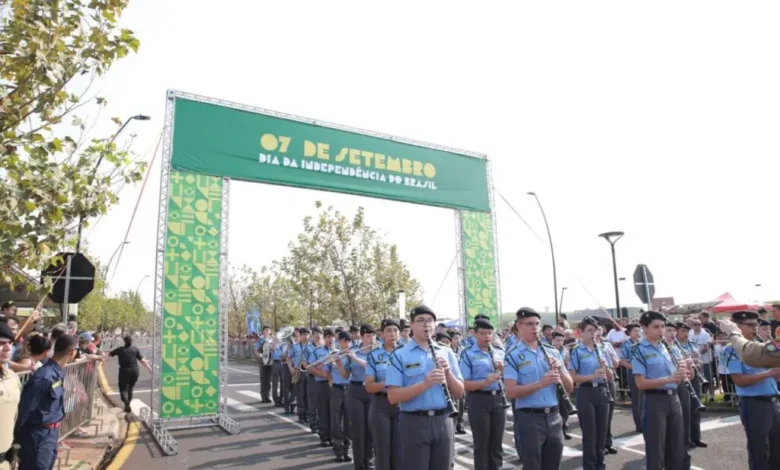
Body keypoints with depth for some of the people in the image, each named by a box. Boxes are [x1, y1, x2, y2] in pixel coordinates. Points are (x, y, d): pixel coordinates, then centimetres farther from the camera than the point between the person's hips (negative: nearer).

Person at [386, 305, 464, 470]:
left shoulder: (446, 353, 7)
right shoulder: (399, 355, -5)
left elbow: (459, 393, 8)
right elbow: (393, 397, -12)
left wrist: (448, 373, -12)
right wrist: (424, 384, -24)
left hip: (443, 422, 4)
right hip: (414, 423, -4)